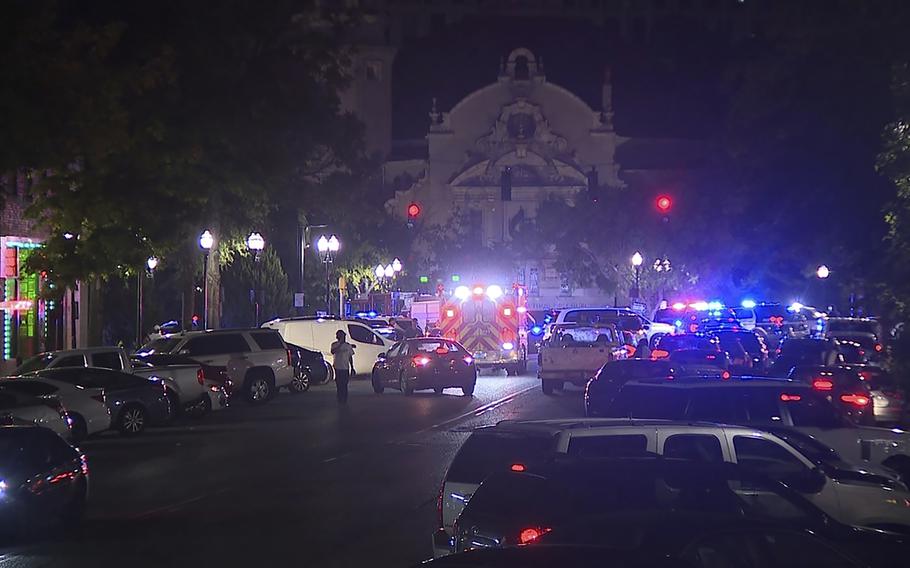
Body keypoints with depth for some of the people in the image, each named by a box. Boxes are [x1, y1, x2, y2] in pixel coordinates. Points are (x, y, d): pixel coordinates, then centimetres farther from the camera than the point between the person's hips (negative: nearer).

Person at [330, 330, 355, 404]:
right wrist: (340, 344, -23)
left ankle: (345, 401, 9)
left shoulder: (348, 345, 9)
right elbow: (333, 352, -21)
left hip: (345, 368, 3)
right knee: (339, 385, -2)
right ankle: (340, 401, 3)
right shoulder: (334, 345, 0)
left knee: (345, 385, 4)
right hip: (337, 367, -3)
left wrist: (352, 367, 10)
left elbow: (350, 357, 13)